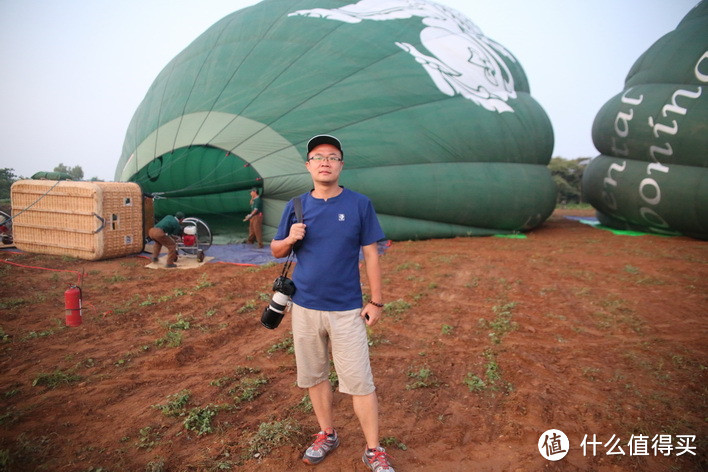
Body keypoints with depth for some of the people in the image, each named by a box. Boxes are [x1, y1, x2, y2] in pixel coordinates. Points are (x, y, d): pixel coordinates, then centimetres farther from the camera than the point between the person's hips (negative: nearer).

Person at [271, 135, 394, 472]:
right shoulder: (296, 206, 4)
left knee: (360, 382, -1)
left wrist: (375, 301, -4)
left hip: (347, 310, -3)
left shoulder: (359, 204, -3)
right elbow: (276, 251, 11)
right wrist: (289, 239, -12)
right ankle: (327, 435, 35)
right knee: (314, 376, 15)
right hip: (305, 307, 3)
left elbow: (371, 254, -2)